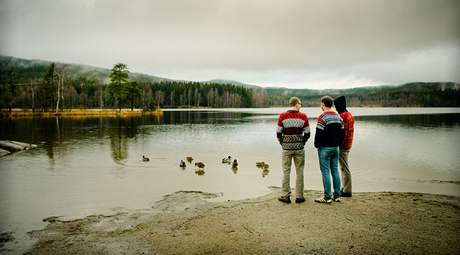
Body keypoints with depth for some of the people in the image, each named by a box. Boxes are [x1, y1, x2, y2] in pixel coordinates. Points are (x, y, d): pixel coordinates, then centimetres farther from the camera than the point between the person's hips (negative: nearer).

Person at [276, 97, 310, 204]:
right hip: (299, 148, 0)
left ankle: (285, 196, 11)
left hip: (286, 148, 0)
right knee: (299, 172, 8)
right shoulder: (303, 116, -2)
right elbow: (307, 134, -1)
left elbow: (278, 133, -4)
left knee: (286, 172, 7)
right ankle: (299, 196, 13)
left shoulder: (283, 116, -4)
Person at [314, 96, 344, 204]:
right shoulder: (338, 117, 9)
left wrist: (317, 145, -2)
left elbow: (319, 133, -17)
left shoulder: (322, 117, -15)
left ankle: (327, 197, 1)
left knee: (325, 172, -3)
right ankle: (337, 195, 17)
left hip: (324, 148, -7)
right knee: (335, 171, 11)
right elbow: (342, 132, 11)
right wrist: (338, 144, 18)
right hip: (335, 147, 7)